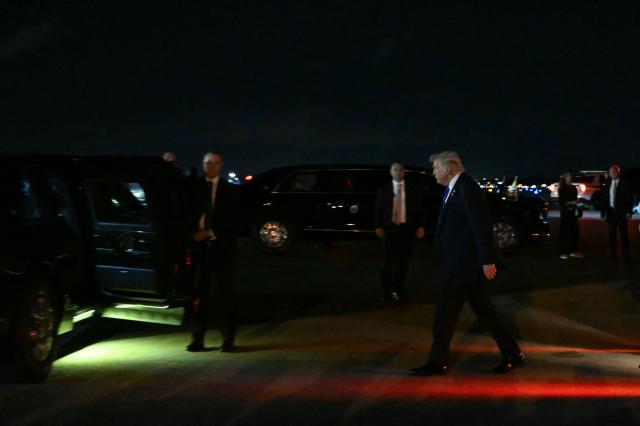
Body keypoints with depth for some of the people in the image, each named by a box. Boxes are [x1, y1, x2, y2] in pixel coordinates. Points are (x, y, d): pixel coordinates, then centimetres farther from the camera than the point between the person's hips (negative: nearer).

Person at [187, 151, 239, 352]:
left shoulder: (229, 190, 3)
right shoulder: (195, 188, 7)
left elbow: (233, 221, -3)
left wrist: (210, 233, -12)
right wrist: (193, 234, -9)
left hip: (221, 247, -1)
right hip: (199, 245, 1)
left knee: (224, 292, 3)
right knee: (199, 293, 0)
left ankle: (228, 339, 10)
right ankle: (198, 338, 6)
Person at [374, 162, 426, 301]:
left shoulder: (413, 190, 6)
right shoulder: (384, 189, 6)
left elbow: (419, 209, 6)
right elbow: (378, 209, 4)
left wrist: (420, 226, -4)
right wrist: (378, 226, -7)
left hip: (407, 229, 1)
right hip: (389, 228, -1)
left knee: (403, 261, 6)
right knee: (388, 260, 0)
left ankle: (397, 290, 17)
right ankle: (386, 290, 10)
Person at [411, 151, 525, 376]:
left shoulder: (467, 189, -17)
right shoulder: (455, 188, 13)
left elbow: (482, 227, -20)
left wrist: (488, 261, -21)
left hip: (463, 265, -10)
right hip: (464, 264, 10)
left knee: (445, 312, -2)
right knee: (484, 311, 14)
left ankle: (437, 362, 8)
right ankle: (513, 354, 20)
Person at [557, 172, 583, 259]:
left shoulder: (573, 188, 12)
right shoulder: (561, 189, -4)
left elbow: (575, 199, 18)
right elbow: (560, 201, -8)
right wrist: (570, 202, -17)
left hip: (573, 212, 6)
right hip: (565, 212, -6)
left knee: (575, 231, 4)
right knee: (565, 232, -5)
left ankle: (573, 251, 12)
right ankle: (563, 252, -2)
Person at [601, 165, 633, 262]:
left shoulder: (624, 184, -1)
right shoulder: (608, 184, 7)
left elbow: (629, 199, -1)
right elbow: (604, 200, 8)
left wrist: (629, 212, -9)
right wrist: (603, 213, 2)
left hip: (621, 212, -3)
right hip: (611, 212, 3)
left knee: (623, 234, -2)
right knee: (612, 235, 6)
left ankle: (626, 256, 1)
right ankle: (613, 255, 11)